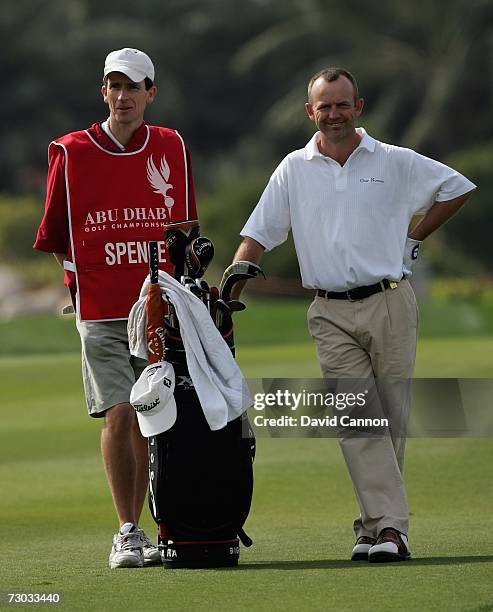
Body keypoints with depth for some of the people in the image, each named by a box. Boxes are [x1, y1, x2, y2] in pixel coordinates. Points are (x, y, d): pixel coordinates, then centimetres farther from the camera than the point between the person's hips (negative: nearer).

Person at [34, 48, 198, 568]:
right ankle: (126, 532, -8)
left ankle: (134, 529, 13)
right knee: (118, 414, -13)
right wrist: (83, 282, 2)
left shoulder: (171, 148, 8)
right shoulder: (70, 153, 1)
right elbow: (55, 237, 7)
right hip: (100, 311, -3)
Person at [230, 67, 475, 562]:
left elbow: (458, 188, 15)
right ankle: (388, 526, -15)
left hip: (390, 304, 0)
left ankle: (376, 523, 11)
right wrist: (226, 295, -3)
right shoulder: (294, 170, 8)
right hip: (332, 315, 0)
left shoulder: (396, 163, 5)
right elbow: (257, 236, 8)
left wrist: (413, 240, 9)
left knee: (389, 416, 1)